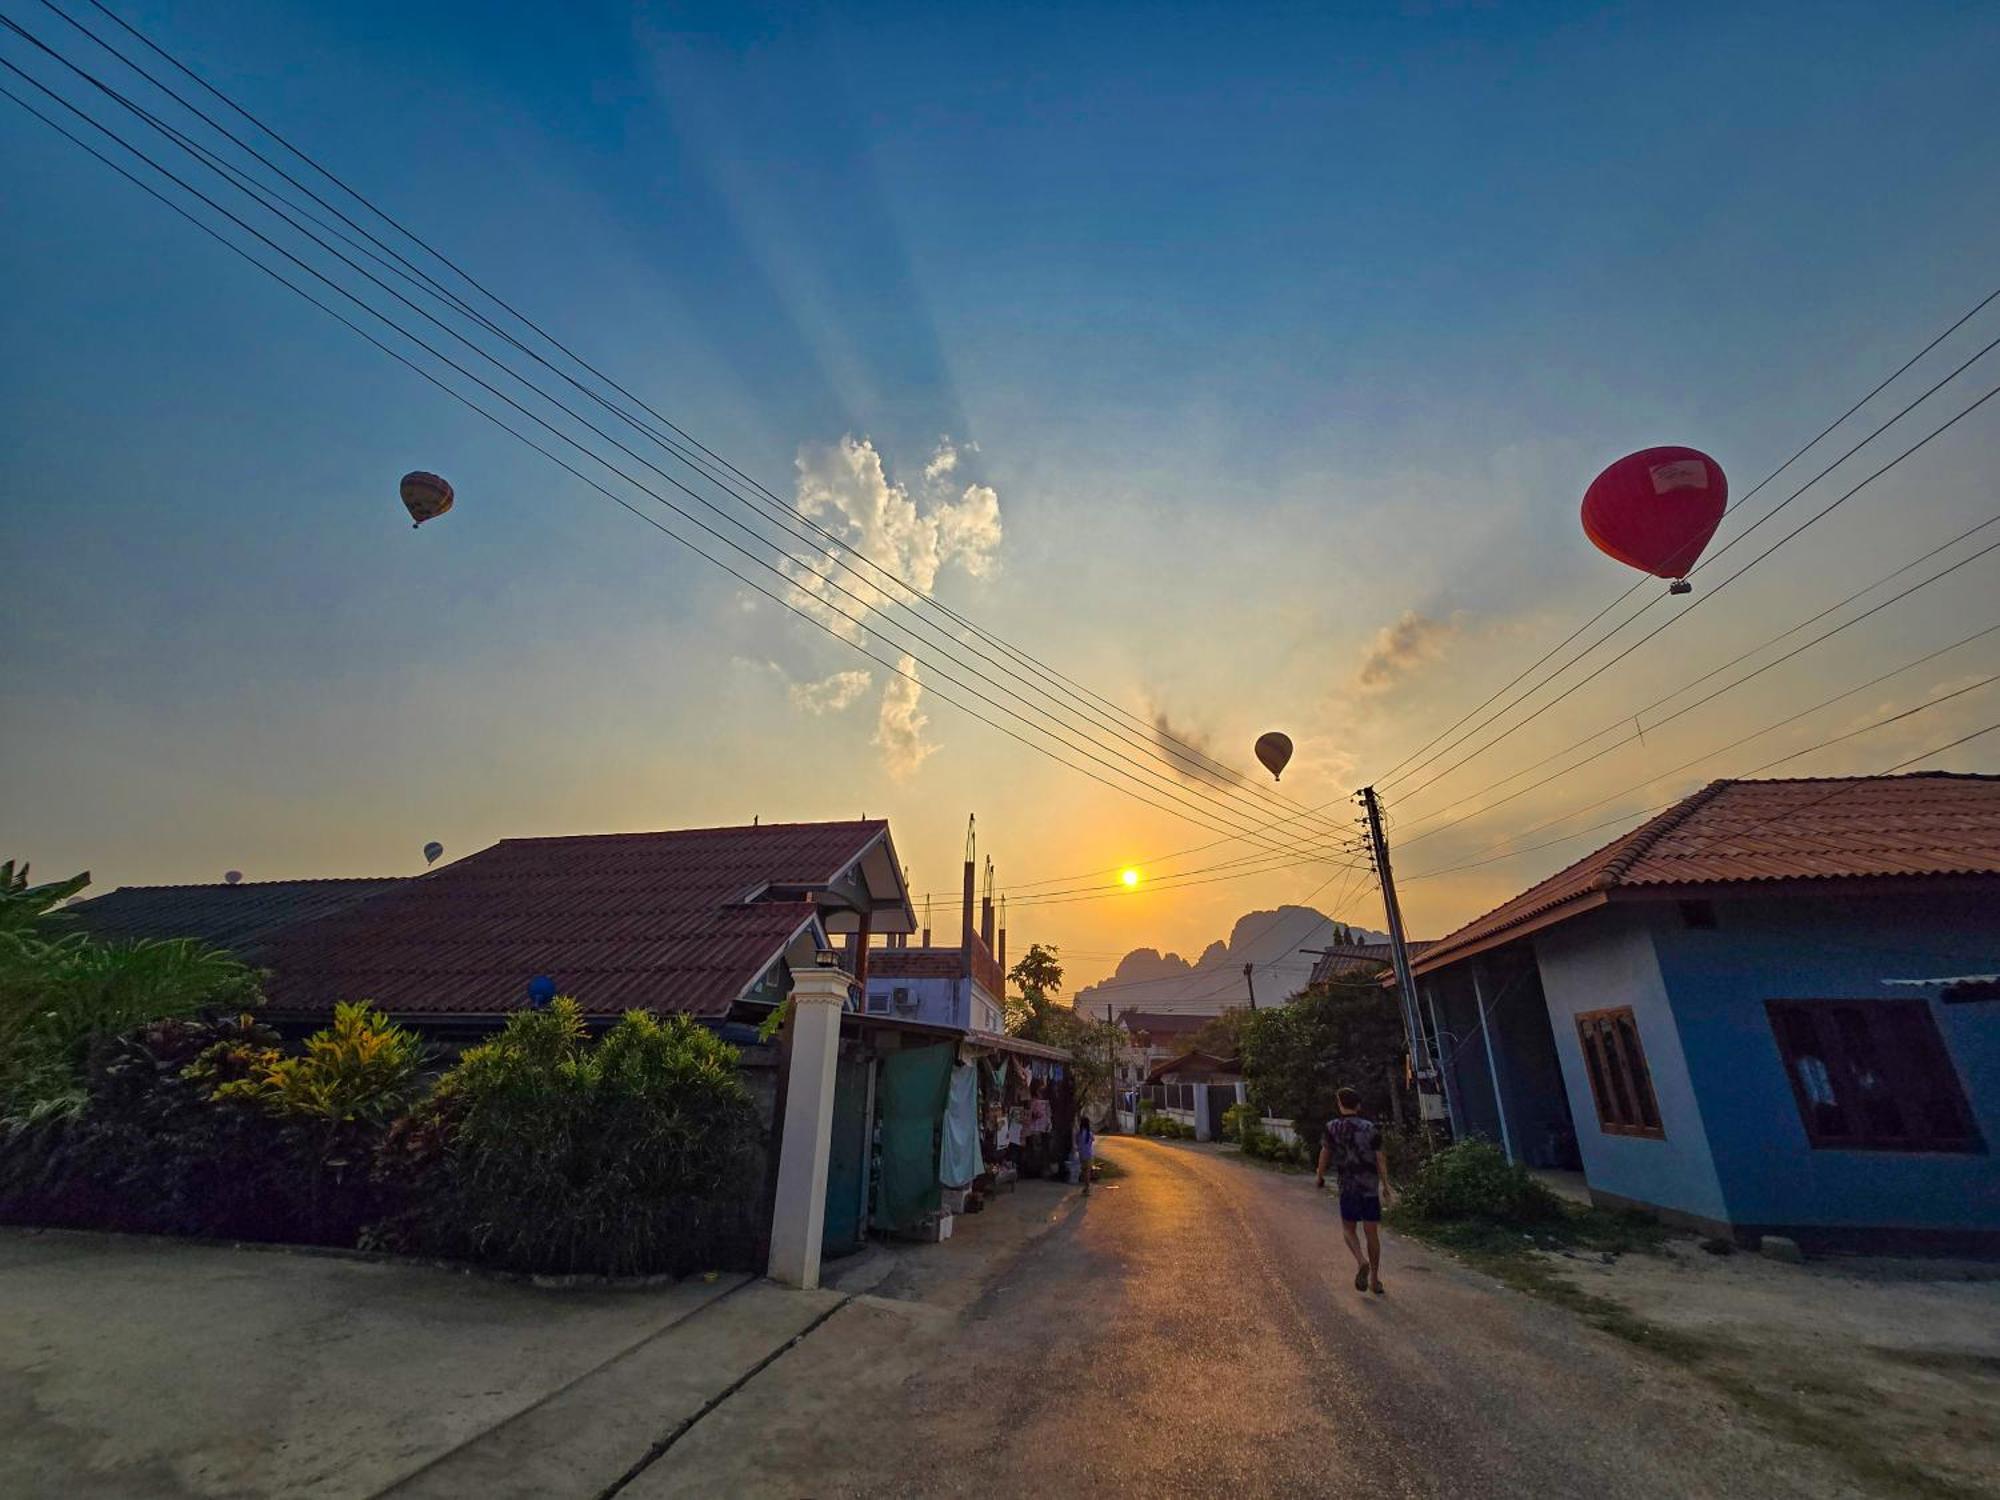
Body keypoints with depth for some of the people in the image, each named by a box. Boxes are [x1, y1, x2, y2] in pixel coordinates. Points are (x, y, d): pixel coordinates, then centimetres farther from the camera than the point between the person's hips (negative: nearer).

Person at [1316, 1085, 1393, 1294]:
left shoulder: (1332, 1127, -3)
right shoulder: (1371, 1127, -1)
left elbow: (1325, 1153, 0)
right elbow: (1380, 1158, -4)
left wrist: (1320, 1177, 13)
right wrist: (1386, 1185, 4)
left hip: (1348, 1186, -1)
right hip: (1371, 1186, 2)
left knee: (1348, 1229, 11)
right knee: (1372, 1232, 10)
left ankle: (1361, 1261, -14)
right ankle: (1375, 1279, 16)